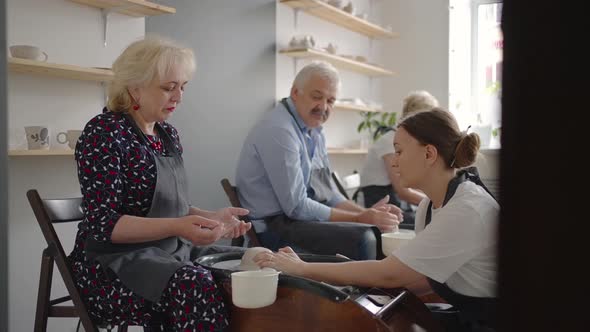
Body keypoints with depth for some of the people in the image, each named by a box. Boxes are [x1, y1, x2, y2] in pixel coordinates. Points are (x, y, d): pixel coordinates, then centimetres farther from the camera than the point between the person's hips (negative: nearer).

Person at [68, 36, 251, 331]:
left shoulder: (168, 134, 11)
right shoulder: (104, 133, -13)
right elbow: (103, 224, -19)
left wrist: (211, 217, -3)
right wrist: (175, 227, -30)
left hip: (170, 252, 8)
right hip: (114, 262, -7)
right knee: (195, 286, -33)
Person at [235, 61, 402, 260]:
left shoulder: (315, 132, 13)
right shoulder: (279, 130, -18)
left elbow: (329, 194, 13)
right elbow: (296, 206, -21)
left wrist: (367, 213, -4)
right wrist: (359, 219, -17)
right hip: (275, 228, -9)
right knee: (362, 239, -26)